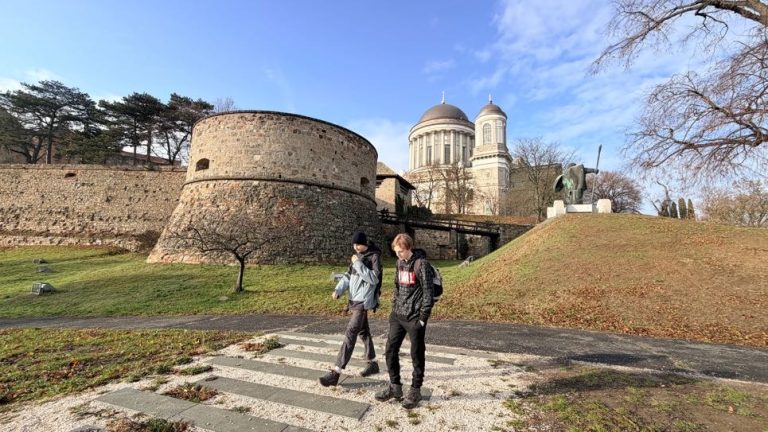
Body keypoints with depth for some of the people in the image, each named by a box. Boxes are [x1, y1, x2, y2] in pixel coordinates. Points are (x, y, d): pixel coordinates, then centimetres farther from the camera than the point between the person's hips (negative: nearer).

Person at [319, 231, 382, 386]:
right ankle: (372, 363, 31)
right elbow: (348, 275, 14)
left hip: (363, 302, -8)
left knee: (350, 334, -9)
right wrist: (338, 289, -1)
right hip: (355, 300, 9)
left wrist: (358, 264, -21)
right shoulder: (357, 256, 12)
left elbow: (374, 278, -20)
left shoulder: (374, 256, -12)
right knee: (363, 332, 17)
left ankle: (336, 372, -6)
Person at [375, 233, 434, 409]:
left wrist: (423, 317, -13)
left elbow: (428, 293, -15)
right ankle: (394, 386, 27)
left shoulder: (421, 264, -16)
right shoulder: (400, 262, 7)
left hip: (414, 317, -7)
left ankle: (415, 390, 24)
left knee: (416, 354, 7)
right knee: (391, 350, 10)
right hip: (398, 315, 7)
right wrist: (394, 306, 12)